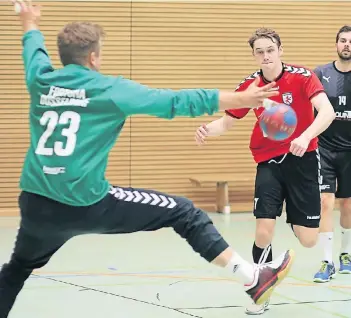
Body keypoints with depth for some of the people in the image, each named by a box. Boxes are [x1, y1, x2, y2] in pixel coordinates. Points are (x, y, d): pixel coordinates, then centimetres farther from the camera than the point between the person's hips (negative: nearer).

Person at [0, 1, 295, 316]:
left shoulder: (40, 80, 8)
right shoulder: (109, 89, -5)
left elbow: (34, 51, 33)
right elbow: (176, 102, -5)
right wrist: (240, 99, 1)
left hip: (36, 205, 5)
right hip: (88, 205, -5)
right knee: (184, 213, 4)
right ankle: (252, 279, 1)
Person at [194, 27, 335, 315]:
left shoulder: (302, 76, -13)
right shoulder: (250, 85, -3)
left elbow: (327, 111, -25)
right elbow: (227, 121, 8)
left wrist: (305, 136, -43)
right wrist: (208, 129, -15)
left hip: (302, 159, -2)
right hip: (269, 162, 2)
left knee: (308, 240, -1)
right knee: (263, 231, -14)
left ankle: (297, 220, 39)